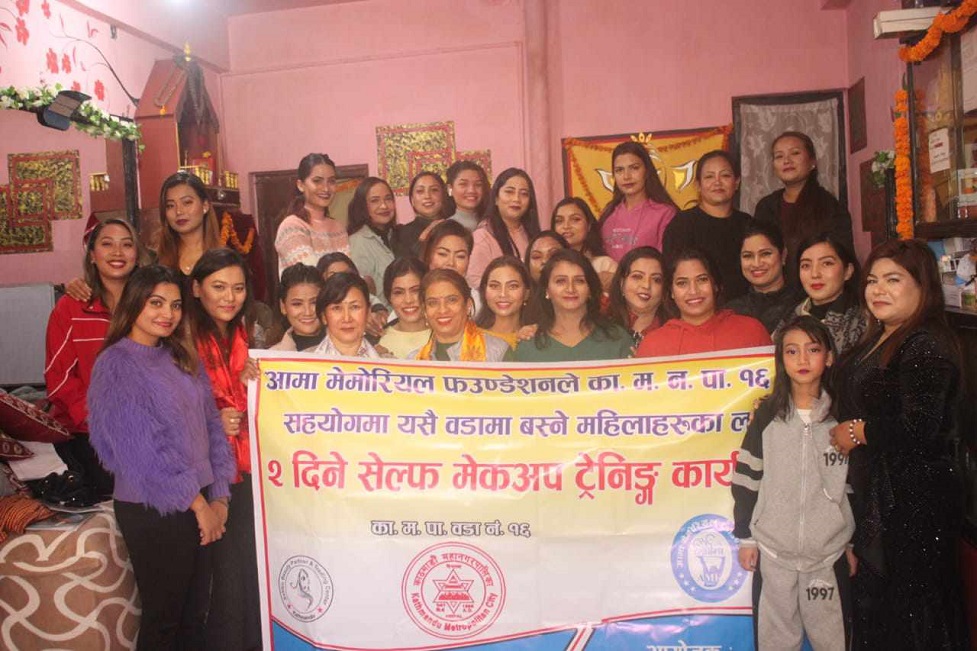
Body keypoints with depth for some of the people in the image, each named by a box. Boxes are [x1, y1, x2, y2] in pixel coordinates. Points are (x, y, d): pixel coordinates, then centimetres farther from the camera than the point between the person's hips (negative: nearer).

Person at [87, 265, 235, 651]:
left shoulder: (181, 359, 10)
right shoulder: (116, 364, -11)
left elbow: (211, 424, 8)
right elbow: (141, 448, -16)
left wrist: (219, 499, -1)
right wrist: (199, 504, -12)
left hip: (199, 506, 6)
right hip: (152, 510, -6)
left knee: (194, 617, 15)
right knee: (163, 619, 8)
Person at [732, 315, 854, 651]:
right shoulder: (768, 415, -1)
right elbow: (746, 480, 1)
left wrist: (854, 543, 6)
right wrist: (746, 537, 0)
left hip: (830, 552, 0)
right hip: (772, 550, 0)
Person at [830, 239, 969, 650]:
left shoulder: (927, 346, -18)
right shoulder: (877, 340, 12)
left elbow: (920, 426, -28)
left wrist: (858, 431, -16)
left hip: (916, 500, -10)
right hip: (877, 493, 10)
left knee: (911, 604, 3)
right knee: (874, 597, 20)